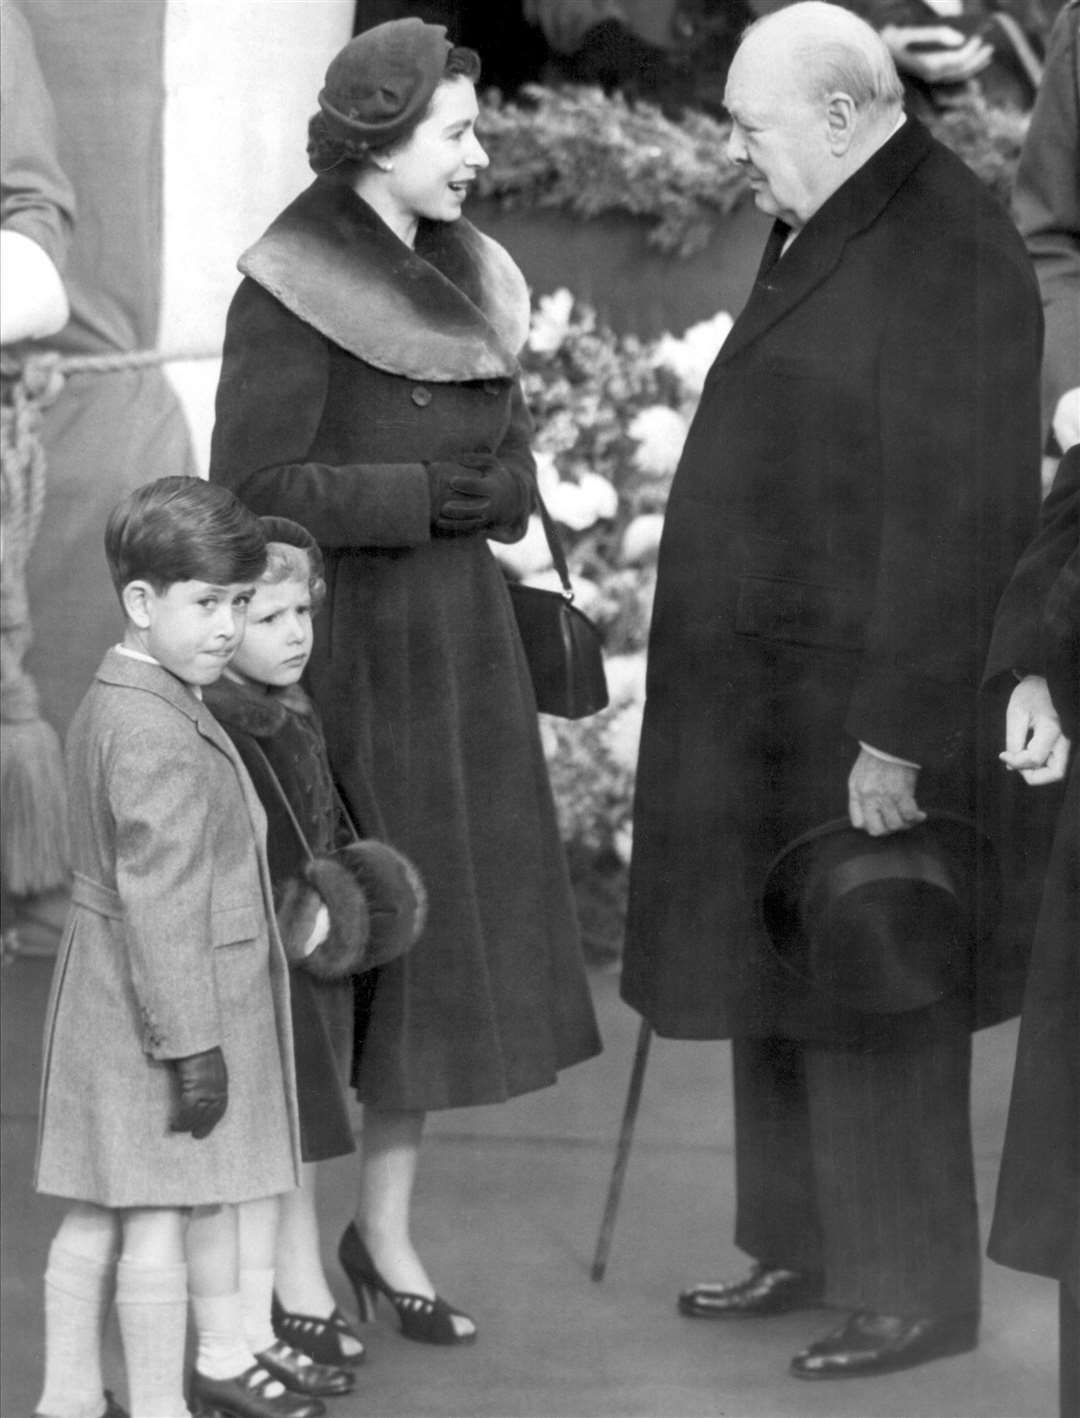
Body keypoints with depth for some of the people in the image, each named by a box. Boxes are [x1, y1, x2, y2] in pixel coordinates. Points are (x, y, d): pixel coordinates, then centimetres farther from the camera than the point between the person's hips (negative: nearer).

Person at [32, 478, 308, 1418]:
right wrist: (192, 1041, -21)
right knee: (161, 1217, -1)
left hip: (106, 999, 10)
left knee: (94, 1218, 15)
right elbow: (159, 900, -23)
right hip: (167, 1002, -10)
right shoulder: (158, 735, -20)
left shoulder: (108, 706, 12)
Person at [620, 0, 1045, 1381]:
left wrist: (896, 737, -23)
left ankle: (915, 1292, 11)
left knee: (864, 1006, -1)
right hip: (774, 696, 10)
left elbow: (957, 519, -23)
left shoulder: (946, 256, -20)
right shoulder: (820, 234, 11)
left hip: (864, 704, -10)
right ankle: (804, 1246, 29)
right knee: (776, 977, 17)